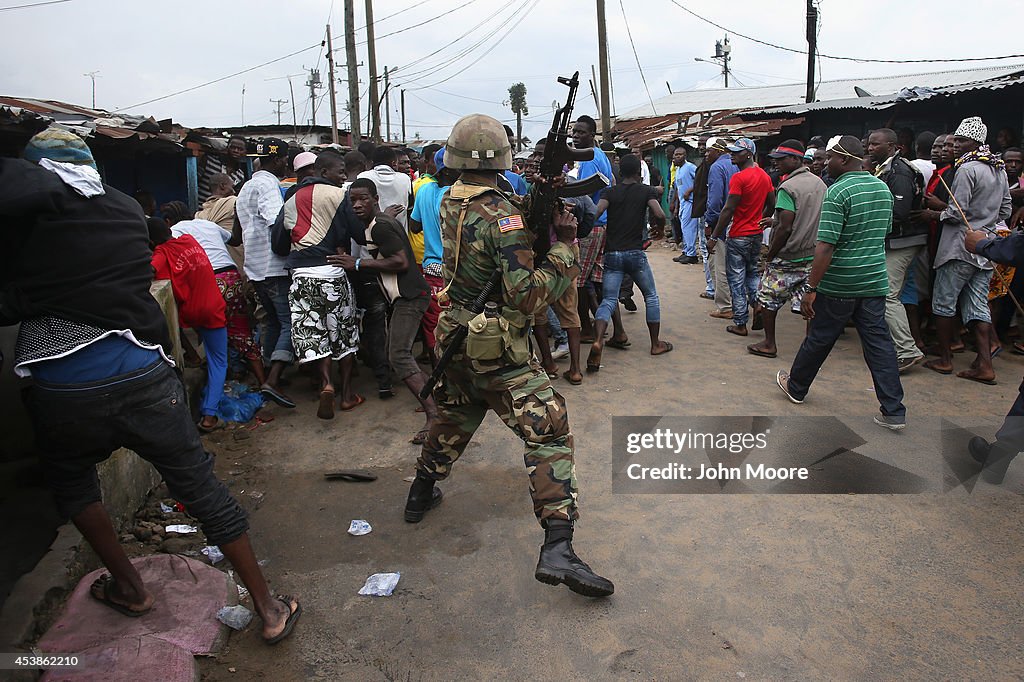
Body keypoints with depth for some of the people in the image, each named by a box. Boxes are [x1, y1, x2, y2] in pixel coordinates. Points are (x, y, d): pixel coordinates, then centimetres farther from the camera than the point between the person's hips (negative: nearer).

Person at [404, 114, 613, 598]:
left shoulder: (449, 204, 3)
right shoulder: (503, 217, -21)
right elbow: (528, 296, -25)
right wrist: (565, 245, -18)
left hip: (454, 341, 8)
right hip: (499, 356, -7)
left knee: (452, 422, 28)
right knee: (549, 435, -4)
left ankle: (420, 496, 46)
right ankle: (557, 550, -10)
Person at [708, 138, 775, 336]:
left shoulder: (739, 178, -18)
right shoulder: (764, 176, 7)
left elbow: (728, 210, -20)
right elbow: (771, 205, 13)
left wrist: (714, 237, -15)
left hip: (738, 236, -7)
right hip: (757, 235, 7)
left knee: (737, 280, 2)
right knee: (752, 274, 23)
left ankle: (740, 324, 8)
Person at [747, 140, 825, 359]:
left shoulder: (788, 187, -15)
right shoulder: (820, 184, 9)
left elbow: (785, 228, -20)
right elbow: (818, 220, 16)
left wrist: (770, 255, -9)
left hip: (787, 258, -7)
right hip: (813, 255, 7)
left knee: (767, 298, 8)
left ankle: (769, 344, 15)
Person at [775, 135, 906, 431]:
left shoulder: (838, 191, -16)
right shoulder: (883, 188, 9)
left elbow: (825, 246, -22)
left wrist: (811, 288, -19)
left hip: (839, 284, -6)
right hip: (875, 281, 7)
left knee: (819, 339, 10)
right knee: (879, 342, 8)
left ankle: (796, 387, 31)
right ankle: (894, 411, 8)